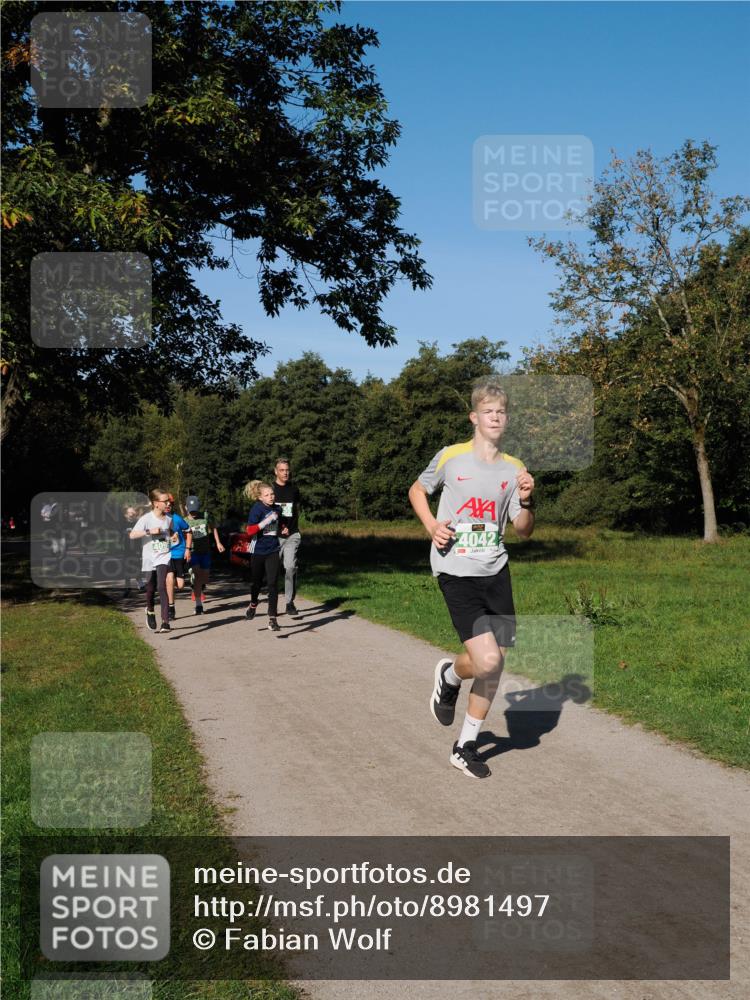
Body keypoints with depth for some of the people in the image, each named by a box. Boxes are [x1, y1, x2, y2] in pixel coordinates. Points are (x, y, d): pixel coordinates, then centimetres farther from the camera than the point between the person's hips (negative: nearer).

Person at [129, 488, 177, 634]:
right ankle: (150, 611, 43)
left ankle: (165, 622, -21)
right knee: (151, 588, 11)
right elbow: (132, 535, -17)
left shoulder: (168, 519, 2)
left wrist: (173, 536, 1)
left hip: (164, 557, 1)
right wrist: (149, 531, -25)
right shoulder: (146, 519, -10)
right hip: (150, 558, -1)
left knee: (162, 587, -16)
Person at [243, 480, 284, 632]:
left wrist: (283, 528, 4)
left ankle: (272, 619, -6)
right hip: (258, 551, -2)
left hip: (272, 551, 3)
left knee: (273, 584, -7)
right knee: (256, 581, 16)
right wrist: (267, 520, -28)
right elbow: (250, 530, -23)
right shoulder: (257, 508, -13)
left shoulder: (277, 509, 3)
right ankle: (253, 604, 47)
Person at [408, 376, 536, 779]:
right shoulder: (450, 457, -4)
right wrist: (432, 526, -5)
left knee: (495, 665, 7)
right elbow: (417, 491, 12)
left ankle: (466, 746, 25)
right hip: (456, 571, -5)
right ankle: (448, 677, 17)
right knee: (487, 662, -18)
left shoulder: (513, 469, 5)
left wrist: (525, 501, -11)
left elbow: (524, 531, 9)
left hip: (496, 571, 5)